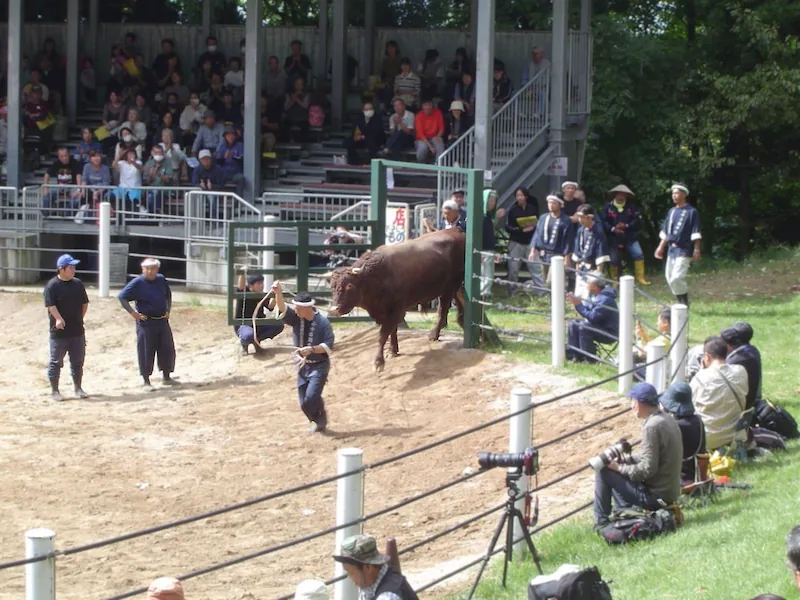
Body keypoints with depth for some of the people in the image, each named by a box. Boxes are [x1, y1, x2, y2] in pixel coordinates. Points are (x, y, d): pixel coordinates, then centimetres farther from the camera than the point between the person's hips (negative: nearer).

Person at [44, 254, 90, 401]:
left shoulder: (78, 284, 7)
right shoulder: (52, 285, -11)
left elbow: (85, 303, 16)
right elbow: (50, 305, -20)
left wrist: (80, 318, 7)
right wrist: (58, 319, -34)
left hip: (77, 330, 5)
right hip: (59, 332, -5)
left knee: (78, 361, 12)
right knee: (56, 362, 3)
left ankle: (78, 388, 24)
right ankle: (54, 391, 12)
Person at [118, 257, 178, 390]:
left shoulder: (161, 280, 6)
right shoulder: (137, 283, -11)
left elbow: (168, 295, 24)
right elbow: (121, 297, -14)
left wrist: (168, 310, 13)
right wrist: (133, 313, -15)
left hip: (162, 320, 5)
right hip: (146, 322, -5)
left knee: (167, 349, 8)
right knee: (146, 352, -1)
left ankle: (166, 377, 24)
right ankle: (146, 382, 8)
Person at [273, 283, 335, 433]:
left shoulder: (323, 323, -15)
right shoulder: (296, 318, -3)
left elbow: (329, 347, -16)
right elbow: (282, 308, -20)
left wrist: (312, 349, -29)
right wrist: (278, 293, -37)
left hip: (319, 366, -5)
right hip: (303, 366, 5)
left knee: (311, 398, -19)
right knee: (304, 403, 7)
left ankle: (321, 419, 8)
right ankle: (317, 422, 30)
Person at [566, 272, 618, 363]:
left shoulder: (605, 299, -28)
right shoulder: (593, 295, 3)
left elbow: (593, 317, -29)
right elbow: (587, 310, 10)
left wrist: (579, 305, -26)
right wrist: (576, 303, -6)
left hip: (609, 333, -10)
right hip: (597, 326, 10)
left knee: (584, 327, -31)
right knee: (572, 324, 6)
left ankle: (589, 358, -20)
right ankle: (574, 355, 2)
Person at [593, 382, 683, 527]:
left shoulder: (652, 426, -22)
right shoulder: (668, 420, 8)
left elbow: (648, 469, -24)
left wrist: (619, 468, -11)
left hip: (655, 496, -9)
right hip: (670, 492, 9)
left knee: (604, 471, -3)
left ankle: (601, 522, 6)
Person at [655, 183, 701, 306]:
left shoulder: (691, 212, -8)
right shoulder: (672, 211, 14)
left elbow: (696, 234, -11)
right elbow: (665, 231, 20)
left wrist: (696, 250, -16)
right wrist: (661, 247, 16)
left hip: (684, 250, -8)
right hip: (671, 249, 8)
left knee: (677, 278, -17)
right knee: (669, 277, 8)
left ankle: (684, 304, -3)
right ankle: (682, 302, 18)